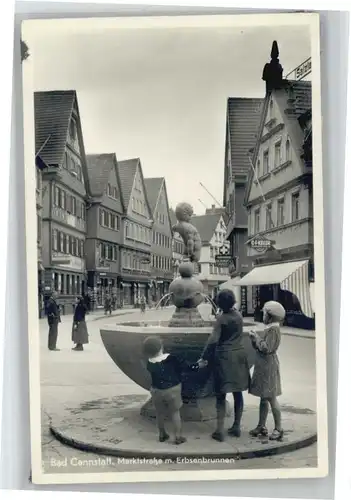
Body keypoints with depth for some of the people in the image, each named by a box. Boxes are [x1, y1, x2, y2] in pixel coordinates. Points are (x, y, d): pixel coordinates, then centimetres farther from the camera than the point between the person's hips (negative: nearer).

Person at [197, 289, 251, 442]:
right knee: (237, 393, 10)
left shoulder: (221, 318, -13)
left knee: (221, 394, -1)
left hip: (224, 357, -5)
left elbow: (213, 340, -20)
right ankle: (236, 427, 18)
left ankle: (220, 430, -2)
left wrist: (204, 358, -16)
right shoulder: (238, 315, 5)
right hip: (239, 356, 6)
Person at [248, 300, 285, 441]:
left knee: (271, 398, -4)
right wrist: (255, 338, 2)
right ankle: (262, 426, 22)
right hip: (263, 366, 10)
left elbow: (266, 348, -23)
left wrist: (257, 338, -12)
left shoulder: (273, 329, -17)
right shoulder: (269, 328, 12)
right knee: (264, 397, 14)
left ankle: (278, 428, 5)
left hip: (269, 366, -10)